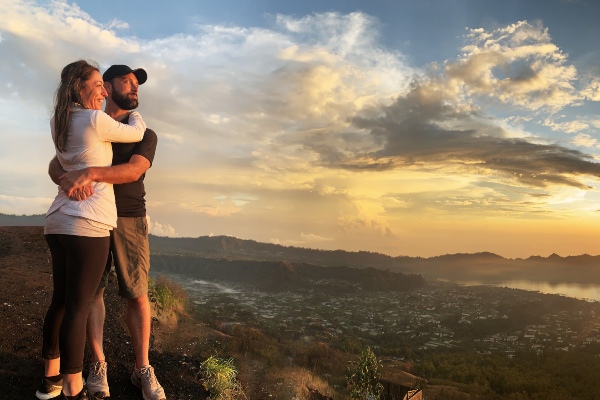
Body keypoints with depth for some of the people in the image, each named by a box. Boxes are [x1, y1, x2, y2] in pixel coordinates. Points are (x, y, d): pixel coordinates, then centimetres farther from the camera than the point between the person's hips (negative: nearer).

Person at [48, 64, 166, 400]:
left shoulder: (145, 135, 6)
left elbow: (133, 170, -13)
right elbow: (55, 166, -1)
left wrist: (89, 173, -30)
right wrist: (66, 179, -26)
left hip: (130, 221, -1)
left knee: (137, 293, -3)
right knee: (91, 291, 0)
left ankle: (143, 369, 6)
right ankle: (98, 364, 12)